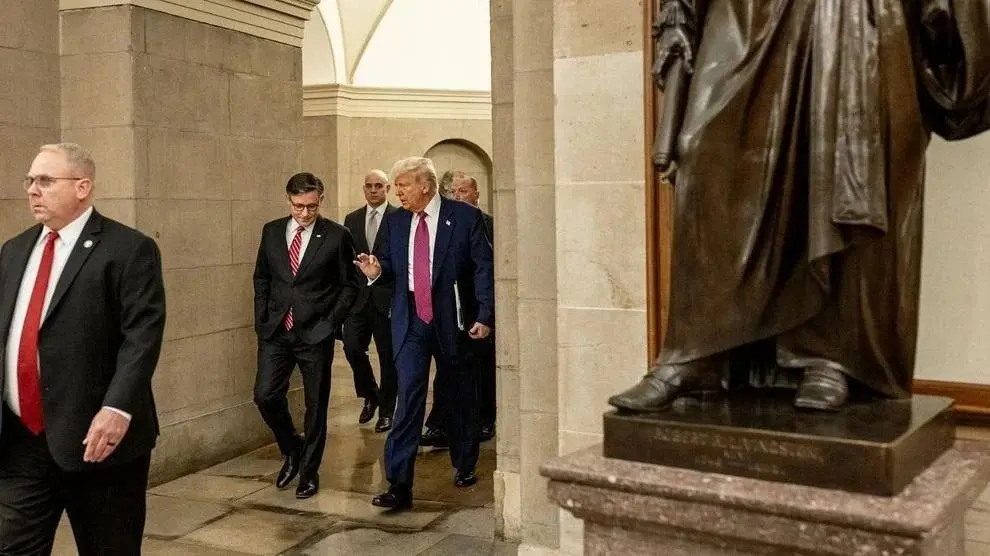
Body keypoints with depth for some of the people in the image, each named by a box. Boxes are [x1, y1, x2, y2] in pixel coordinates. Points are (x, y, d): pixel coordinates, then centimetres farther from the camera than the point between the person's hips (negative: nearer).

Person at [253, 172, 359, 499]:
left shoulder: (336, 236, -5)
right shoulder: (272, 231, 6)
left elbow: (349, 284, 1)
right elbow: (261, 278, 15)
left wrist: (332, 322, -6)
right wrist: (261, 319, 6)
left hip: (316, 334, -3)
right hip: (275, 331, 3)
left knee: (316, 405, 5)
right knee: (265, 395, -4)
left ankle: (309, 471, 23)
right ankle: (292, 450, 23)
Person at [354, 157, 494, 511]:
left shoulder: (465, 217, -6)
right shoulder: (395, 222, 7)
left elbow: (484, 268, -6)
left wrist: (485, 316, -12)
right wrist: (376, 271, -8)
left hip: (453, 320, -2)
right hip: (410, 322, 2)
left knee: (460, 397, 14)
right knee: (408, 396, -8)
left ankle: (464, 466, 35)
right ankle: (399, 484, -7)